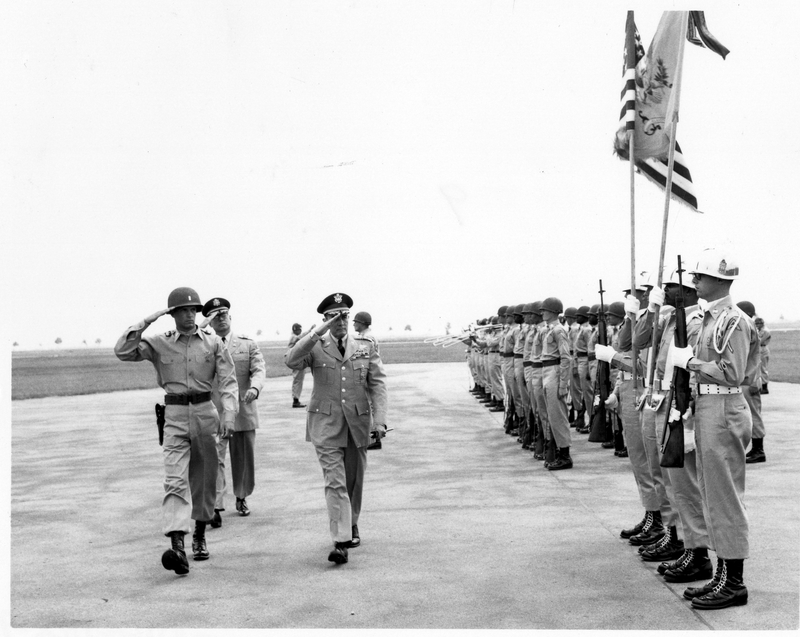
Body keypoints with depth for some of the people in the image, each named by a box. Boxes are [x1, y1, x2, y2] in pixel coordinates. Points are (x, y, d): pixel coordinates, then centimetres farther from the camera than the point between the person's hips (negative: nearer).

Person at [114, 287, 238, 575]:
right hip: (175, 415, -1)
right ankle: (177, 545, -24)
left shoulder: (213, 342, 4)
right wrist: (145, 322, -9)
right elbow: (123, 351, -5)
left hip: (205, 411, 1)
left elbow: (228, 380, -1)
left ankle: (199, 535, 29)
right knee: (175, 480, -14)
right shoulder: (159, 343, 4)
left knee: (204, 479, 11)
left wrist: (228, 413, -14)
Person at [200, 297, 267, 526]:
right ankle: (215, 507, -12)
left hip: (243, 411, 2)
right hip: (213, 412, -2)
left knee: (243, 457, 12)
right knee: (214, 458, -11)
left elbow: (259, 370, -4)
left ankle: (241, 498, 32)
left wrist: (254, 388, -23)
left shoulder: (248, 344, 9)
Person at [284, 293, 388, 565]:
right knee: (335, 481, -10)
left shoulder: (366, 346, 7)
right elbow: (291, 361, -16)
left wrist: (380, 420, -9)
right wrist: (317, 333, -22)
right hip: (326, 424, -2)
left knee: (354, 479, 14)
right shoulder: (315, 347, 3)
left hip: (358, 422, 2)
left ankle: (351, 526, 35)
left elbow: (378, 384, 2)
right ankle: (341, 542, -11)